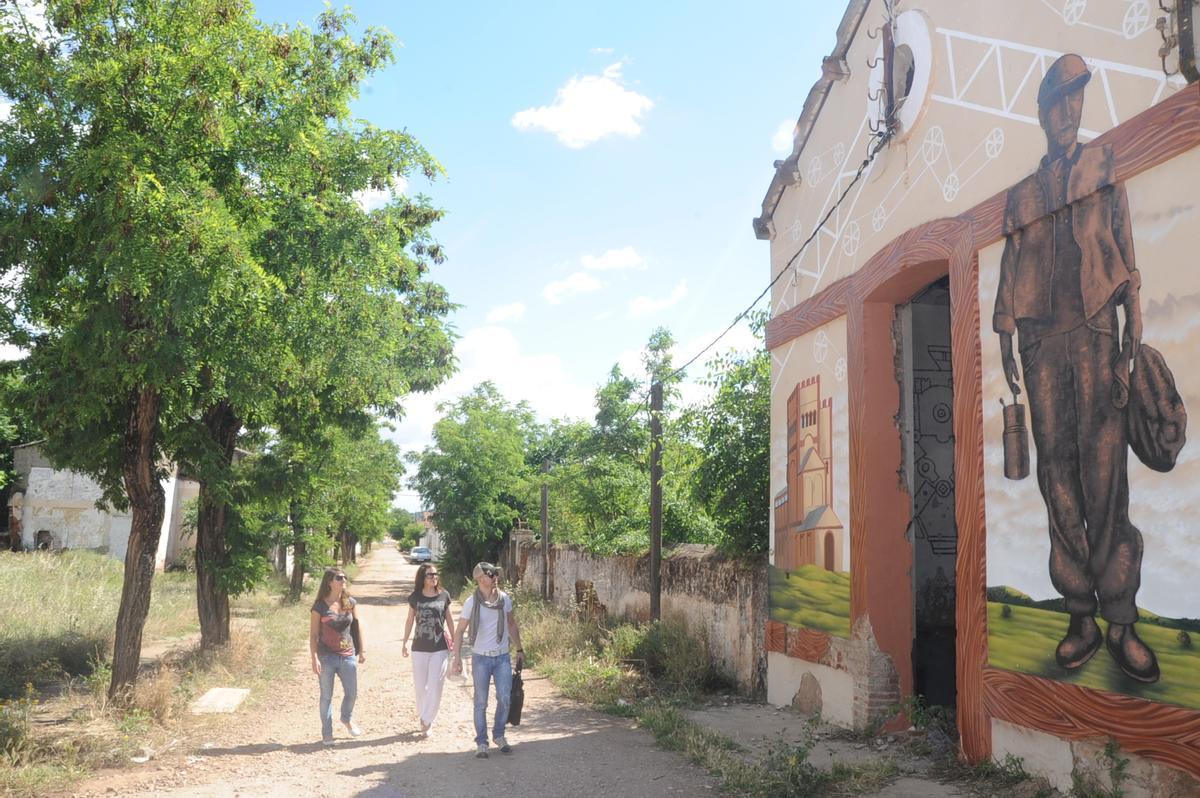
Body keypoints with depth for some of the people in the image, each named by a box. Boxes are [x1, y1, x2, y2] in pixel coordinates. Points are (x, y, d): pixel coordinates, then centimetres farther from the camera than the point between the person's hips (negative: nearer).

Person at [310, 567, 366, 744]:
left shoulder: (351, 603, 1)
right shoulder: (320, 606, -10)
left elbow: (358, 625, 9)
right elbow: (313, 634, -8)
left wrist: (362, 650, 9)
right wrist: (314, 659, -13)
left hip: (348, 655, 4)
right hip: (326, 657, -3)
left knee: (352, 693, 12)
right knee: (326, 696, 8)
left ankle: (347, 719, 41)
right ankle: (327, 733, 21)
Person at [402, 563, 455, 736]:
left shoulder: (444, 596, -2)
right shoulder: (415, 597, -2)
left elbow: (449, 619, 7)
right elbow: (410, 620, 9)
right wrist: (405, 643, 10)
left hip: (440, 648, -1)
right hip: (419, 648, 1)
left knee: (435, 686, -2)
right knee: (420, 686, 9)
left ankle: (427, 721, 11)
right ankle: (423, 717, 29)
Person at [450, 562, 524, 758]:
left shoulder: (504, 599, 0)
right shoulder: (472, 602, -9)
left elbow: (512, 625, 13)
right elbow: (459, 631, -3)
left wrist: (519, 650, 14)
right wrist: (457, 658, -9)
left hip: (503, 657, 3)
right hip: (481, 658, -2)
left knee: (504, 699, 1)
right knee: (481, 702, 3)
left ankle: (499, 736, 22)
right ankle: (481, 742, 15)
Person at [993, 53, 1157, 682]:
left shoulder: (1102, 164, 14)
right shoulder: (1020, 195, 20)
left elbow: (1123, 239, 5)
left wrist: (1133, 315, -7)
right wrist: (1006, 339, 7)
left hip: (1094, 329, -2)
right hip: (1042, 338, 2)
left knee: (1104, 470, -9)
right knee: (1057, 471, -2)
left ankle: (1121, 620, -5)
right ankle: (1081, 615, 3)